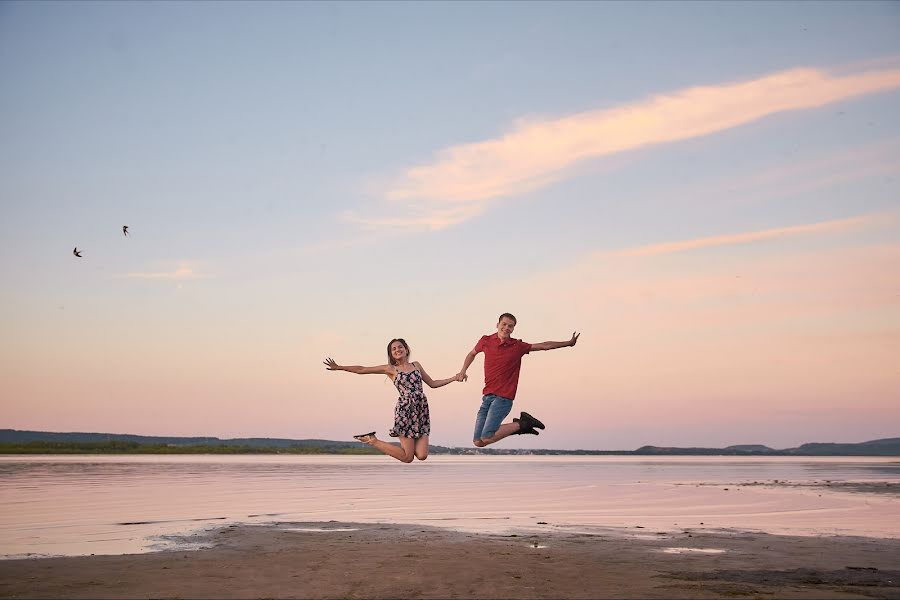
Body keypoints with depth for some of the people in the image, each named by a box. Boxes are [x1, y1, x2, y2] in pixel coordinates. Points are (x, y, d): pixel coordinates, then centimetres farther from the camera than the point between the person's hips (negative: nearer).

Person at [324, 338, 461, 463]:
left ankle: (410, 443, 26)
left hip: (422, 410, 4)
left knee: (422, 456, -9)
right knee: (407, 458, -6)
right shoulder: (390, 369, 7)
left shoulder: (416, 365, 19)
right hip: (405, 410, -4)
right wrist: (339, 367, 0)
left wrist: (454, 378, 20)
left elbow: (433, 383, 25)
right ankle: (372, 440, 14)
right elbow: (361, 370, 6)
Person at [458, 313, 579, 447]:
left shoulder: (518, 346, -1)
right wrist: (463, 371, 17)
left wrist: (569, 343, 1)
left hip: (503, 397, -5)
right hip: (487, 396, 5)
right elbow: (472, 353, 28)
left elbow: (544, 346, 4)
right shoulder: (486, 341, 7)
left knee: (486, 438, -21)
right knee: (477, 442, 1)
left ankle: (521, 424, 1)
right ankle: (518, 425, 15)